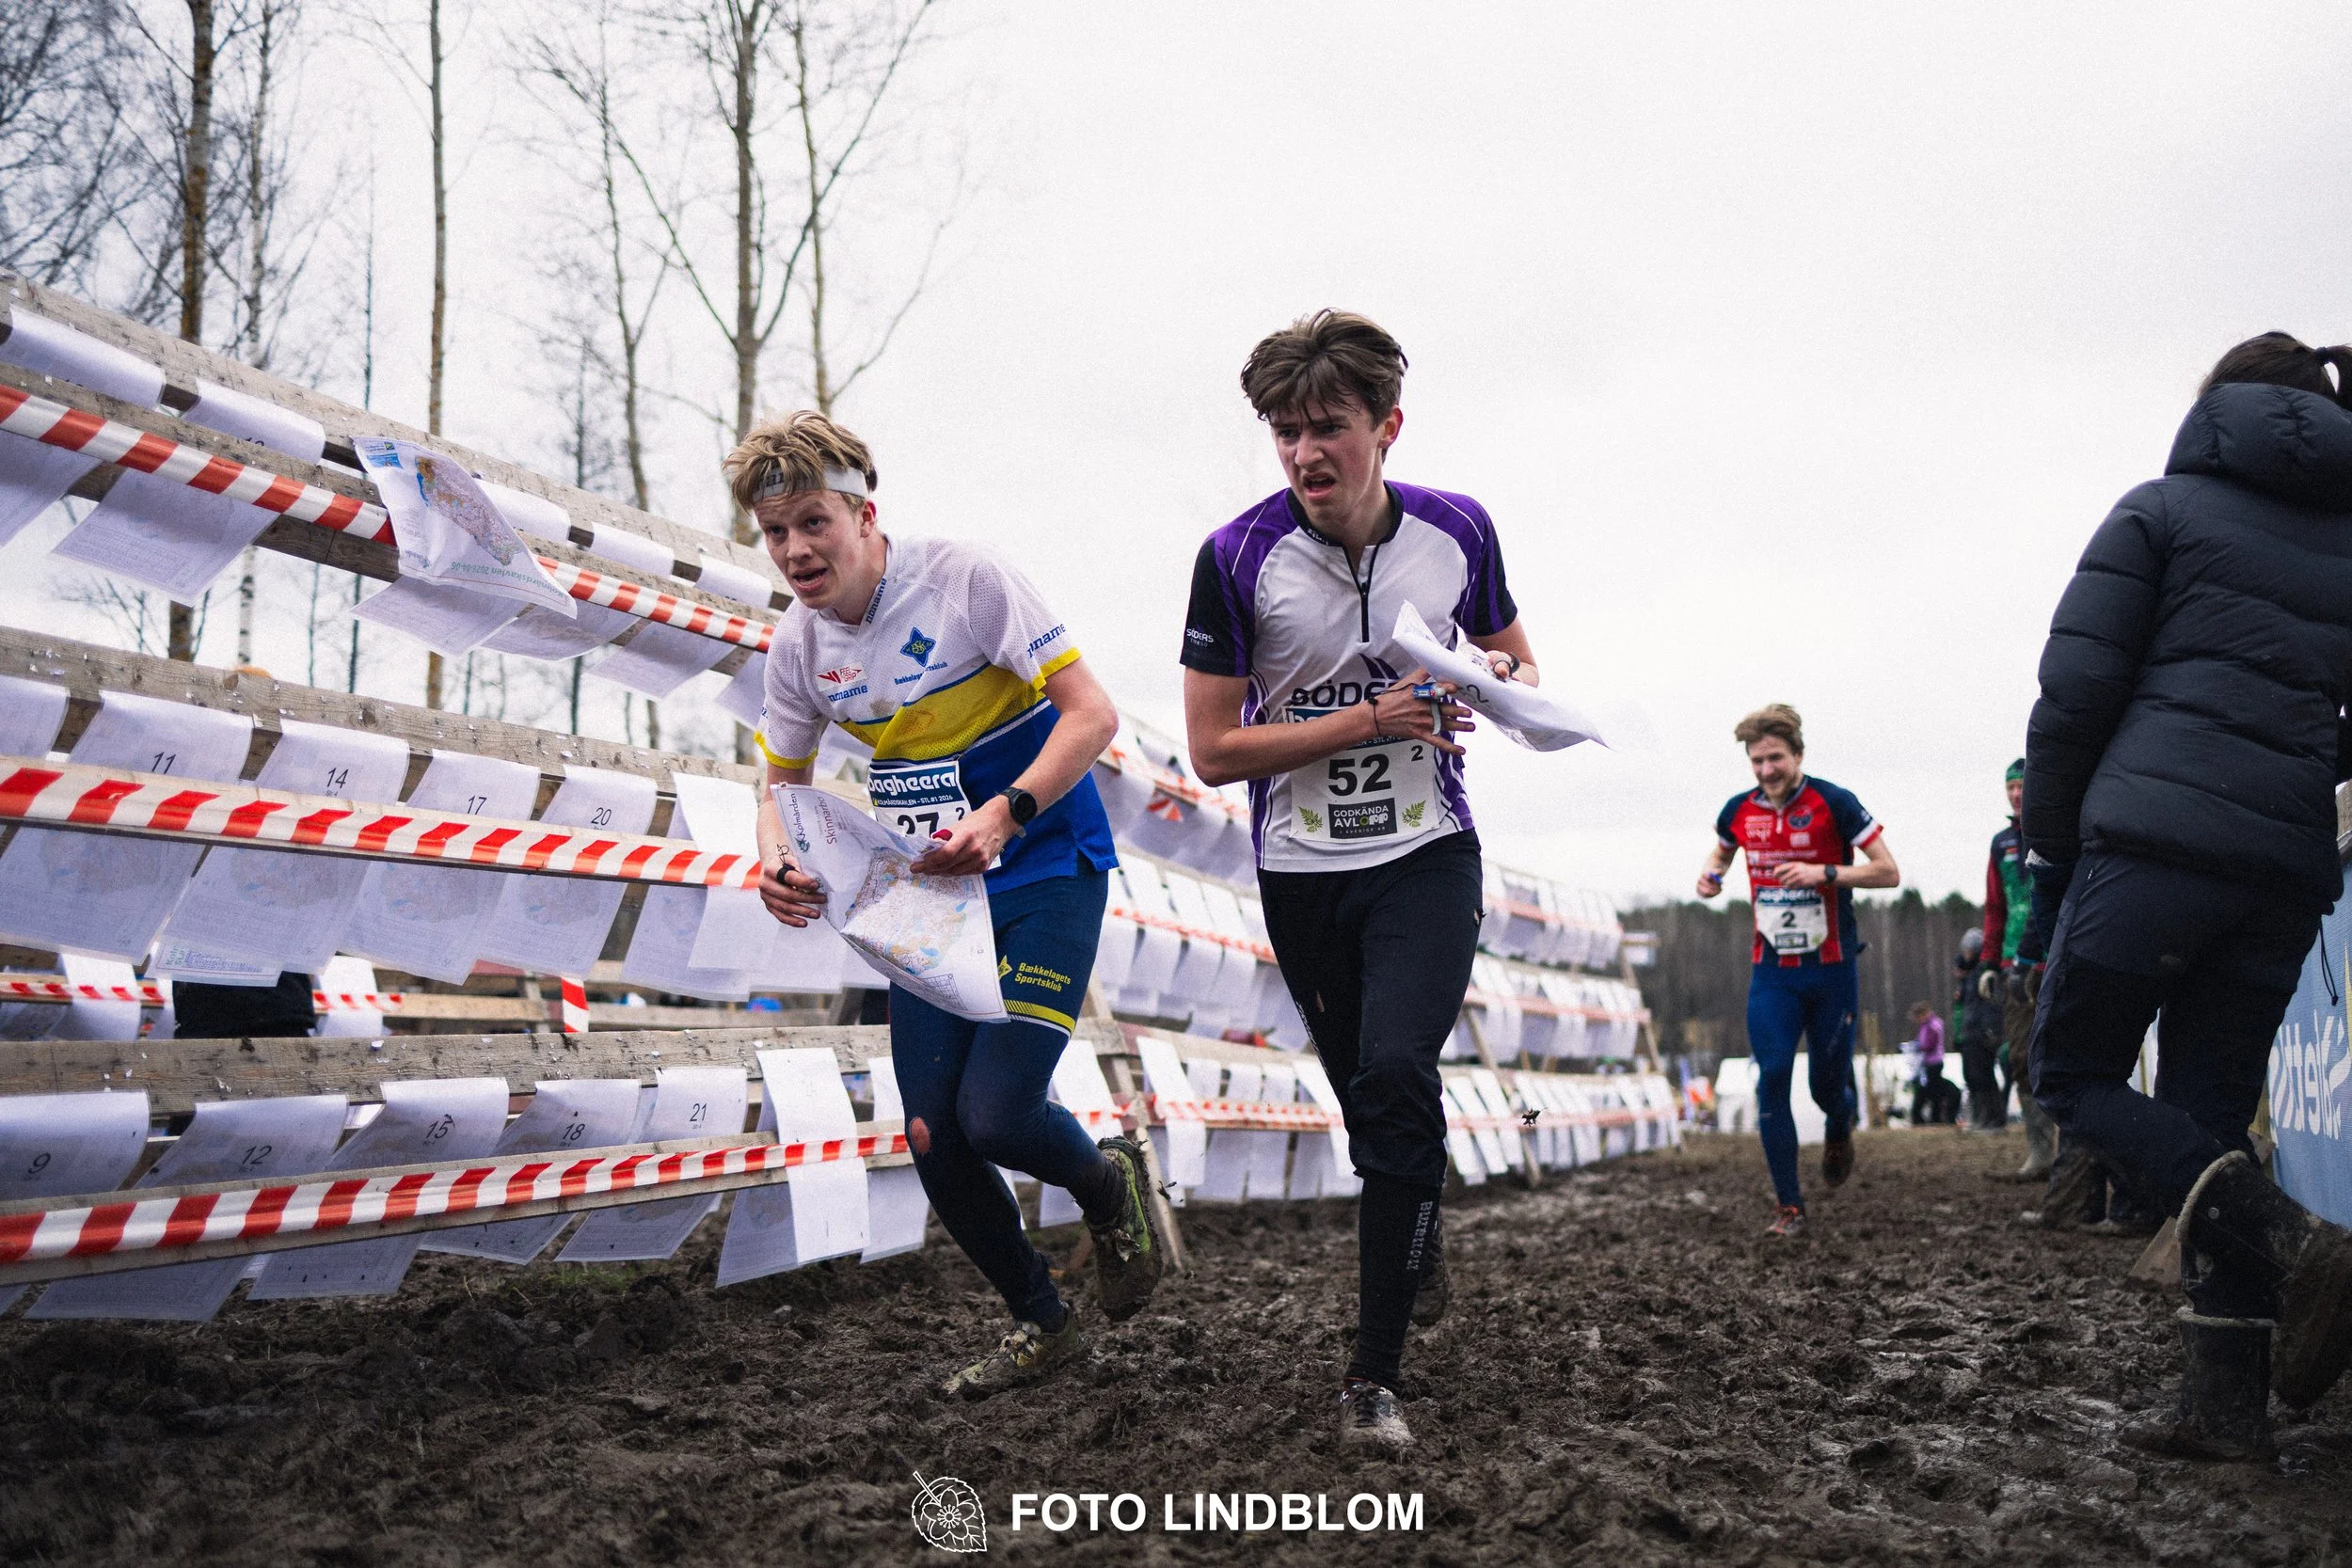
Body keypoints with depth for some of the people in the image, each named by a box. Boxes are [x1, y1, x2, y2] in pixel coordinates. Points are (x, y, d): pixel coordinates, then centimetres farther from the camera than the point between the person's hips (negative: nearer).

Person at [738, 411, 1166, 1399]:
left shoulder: (965, 580, -17)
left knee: (995, 1115, -17)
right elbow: (784, 780, 14)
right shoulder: (798, 648, -1)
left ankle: (1109, 1185, 18)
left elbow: (1091, 713, -20)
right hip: (928, 895, 6)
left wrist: (1003, 815, -33)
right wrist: (776, 858, -9)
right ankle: (1040, 1324, 24)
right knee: (933, 1139, 1)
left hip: (1046, 875, -5)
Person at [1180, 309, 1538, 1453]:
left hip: (1428, 854, -1)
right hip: (1301, 871, 1)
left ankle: (1375, 1371, -14)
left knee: (1394, 1076, -20)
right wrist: (1365, 722, -20)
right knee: (1374, 1097, 12)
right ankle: (1421, 1248, 45)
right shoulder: (1237, 558, -12)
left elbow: (1512, 655, 13)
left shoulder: (1458, 531, -5)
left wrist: (1507, 683, -12)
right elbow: (1213, 751, -11)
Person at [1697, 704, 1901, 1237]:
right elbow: (1721, 852, 24)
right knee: (1772, 1078, -10)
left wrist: (1825, 873, -24)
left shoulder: (1832, 803, -11)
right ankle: (1789, 1207, -4)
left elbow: (1888, 872, -11)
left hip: (1831, 969, -3)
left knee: (1827, 1083, 5)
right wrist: (1710, 873, 2)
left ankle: (1839, 1133, 43)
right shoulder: (1739, 811, 2)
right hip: (1771, 970, 3)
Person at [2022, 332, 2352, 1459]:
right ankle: (2228, 1400, 3)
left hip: (2154, 840, -5)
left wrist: (2047, 858, 6)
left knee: (2074, 1076, 5)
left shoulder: (2164, 508, 6)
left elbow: (2075, 694, -1)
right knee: (2207, 1117, 11)